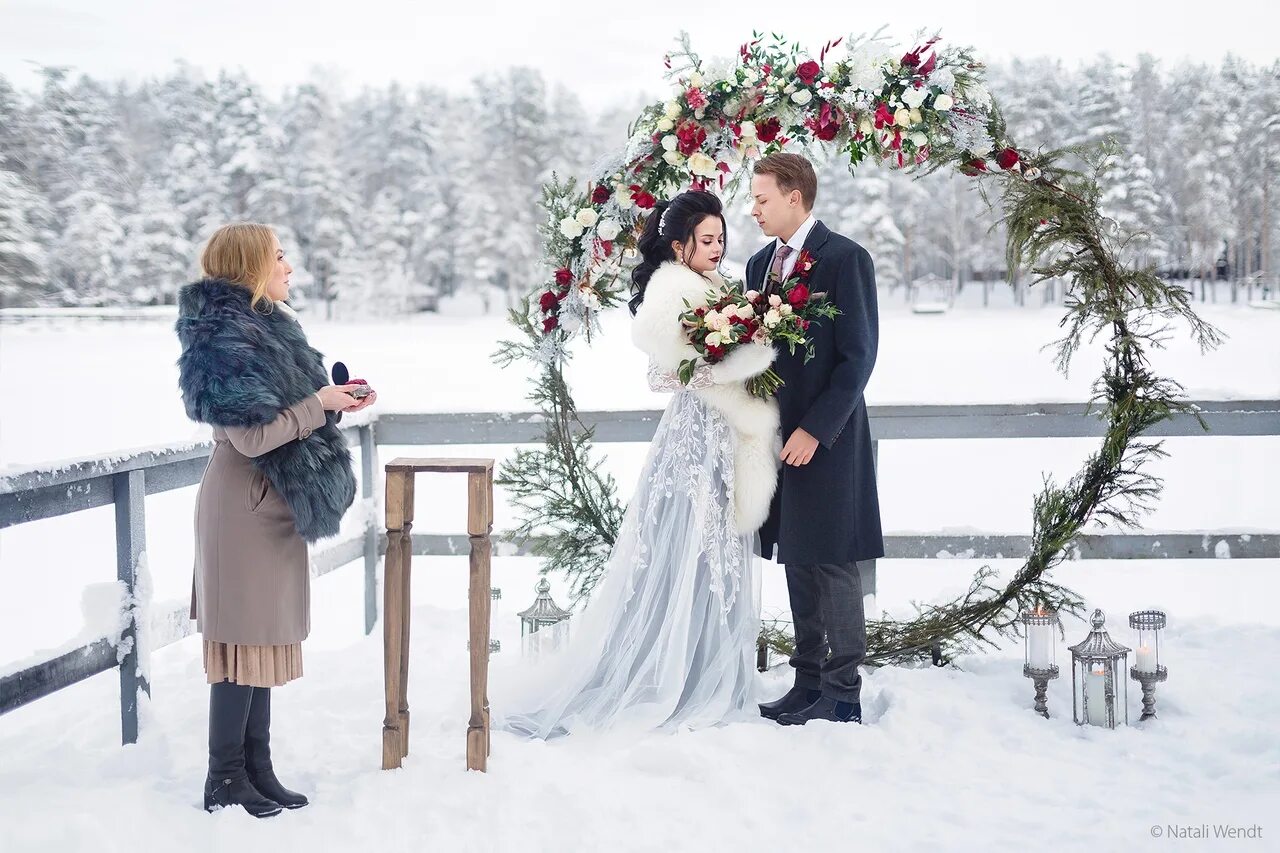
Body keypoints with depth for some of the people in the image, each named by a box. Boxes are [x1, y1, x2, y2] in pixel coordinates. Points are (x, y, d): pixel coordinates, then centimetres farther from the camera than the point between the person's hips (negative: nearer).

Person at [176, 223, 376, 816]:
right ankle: (225, 780, 8)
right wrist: (318, 405, -13)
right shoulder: (227, 337, -16)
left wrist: (333, 399, 6)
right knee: (245, 639, -3)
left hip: (272, 502, 10)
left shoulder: (265, 326, 14)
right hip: (244, 504, -10)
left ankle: (256, 771, 20)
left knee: (262, 635, 12)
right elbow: (252, 435, -21)